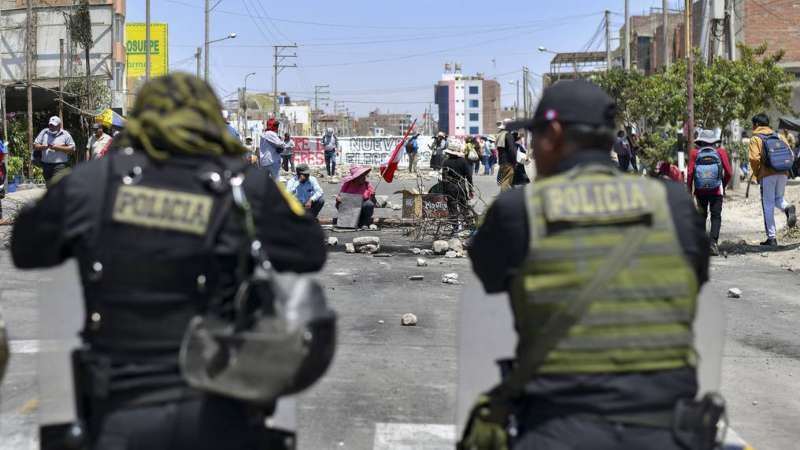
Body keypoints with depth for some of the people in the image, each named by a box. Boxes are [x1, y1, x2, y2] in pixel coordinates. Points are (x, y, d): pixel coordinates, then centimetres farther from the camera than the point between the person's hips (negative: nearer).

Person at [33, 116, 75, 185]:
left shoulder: (65, 135, 2)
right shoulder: (44, 133, 12)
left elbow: (72, 149, -3)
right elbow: (35, 145, 12)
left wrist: (59, 148, -14)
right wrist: (41, 147, -11)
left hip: (59, 165, -5)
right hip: (46, 165, 5)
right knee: (49, 187, 10)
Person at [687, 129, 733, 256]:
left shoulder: (695, 153, -3)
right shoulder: (721, 152, -2)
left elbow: (690, 173, -7)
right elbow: (729, 173, -2)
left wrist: (690, 191, 2)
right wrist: (723, 186, 15)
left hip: (700, 191, 1)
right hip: (716, 191, -1)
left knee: (701, 216, 15)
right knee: (716, 216, 4)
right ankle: (713, 243, -11)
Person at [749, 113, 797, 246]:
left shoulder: (755, 139, 1)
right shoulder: (778, 136, 15)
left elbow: (754, 158, -13)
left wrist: (756, 174, 1)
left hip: (767, 175, -4)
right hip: (783, 174, 4)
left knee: (768, 205, 2)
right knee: (778, 198, 23)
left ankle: (772, 238, 1)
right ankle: (788, 208, -12)